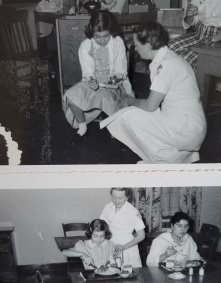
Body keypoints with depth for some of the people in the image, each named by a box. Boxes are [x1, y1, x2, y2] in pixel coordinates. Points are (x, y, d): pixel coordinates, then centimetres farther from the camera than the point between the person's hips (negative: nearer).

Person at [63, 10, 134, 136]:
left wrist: (116, 77, -27)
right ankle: (82, 125, 4)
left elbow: (121, 69, -5)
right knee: (71, 96, -22)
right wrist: (90, 81, -30)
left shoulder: (118, 42, -8)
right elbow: (87, 71, -8)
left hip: (115, 83, -2)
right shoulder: (85, 46, -7)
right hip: (93, 82, 2)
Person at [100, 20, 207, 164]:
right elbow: (156, 101, 14)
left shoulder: (166, 64, -20)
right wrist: (135, 102, 7)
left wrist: (131, 100, 1)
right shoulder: (169, 58, 9)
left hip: (186, 132, -9)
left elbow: (150, 106, -17)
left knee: (129, 115, -8)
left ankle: (165, 159, 4)